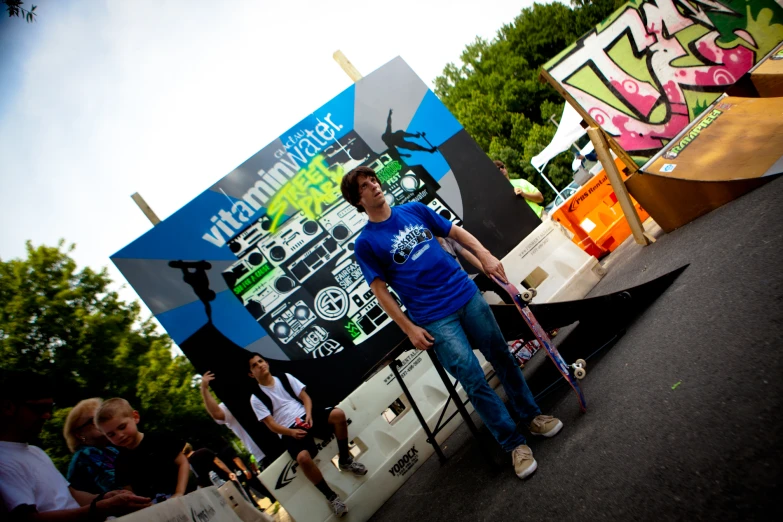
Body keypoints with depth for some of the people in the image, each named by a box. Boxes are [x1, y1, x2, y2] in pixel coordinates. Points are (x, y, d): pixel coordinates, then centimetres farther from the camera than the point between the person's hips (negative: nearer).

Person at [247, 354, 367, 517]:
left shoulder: (285, 377, 10)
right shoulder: (256, 398, 0)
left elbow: (305, 397, 8)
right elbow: (271, 424, -5)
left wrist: (308, 414, -12)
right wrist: (292, 432, -21)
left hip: (306, 416, 4)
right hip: (289, 431, -3)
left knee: (338, 414, -25)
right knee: (303, 457, -35)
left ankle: (345, 460, -4)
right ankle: (331, 496, -15)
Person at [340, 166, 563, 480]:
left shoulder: (415, 210, 8)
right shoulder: (365, 243, -3)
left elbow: (456, 233, 14)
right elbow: (380, 291, -4)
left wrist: (484, 255, 0)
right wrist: (409, 328, -8)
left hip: (467, 295, 4)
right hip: (434, 319, -4)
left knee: (501, 357, 11)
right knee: (474, 380, -6)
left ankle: (532, 416, 31)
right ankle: (514, 444, 10)